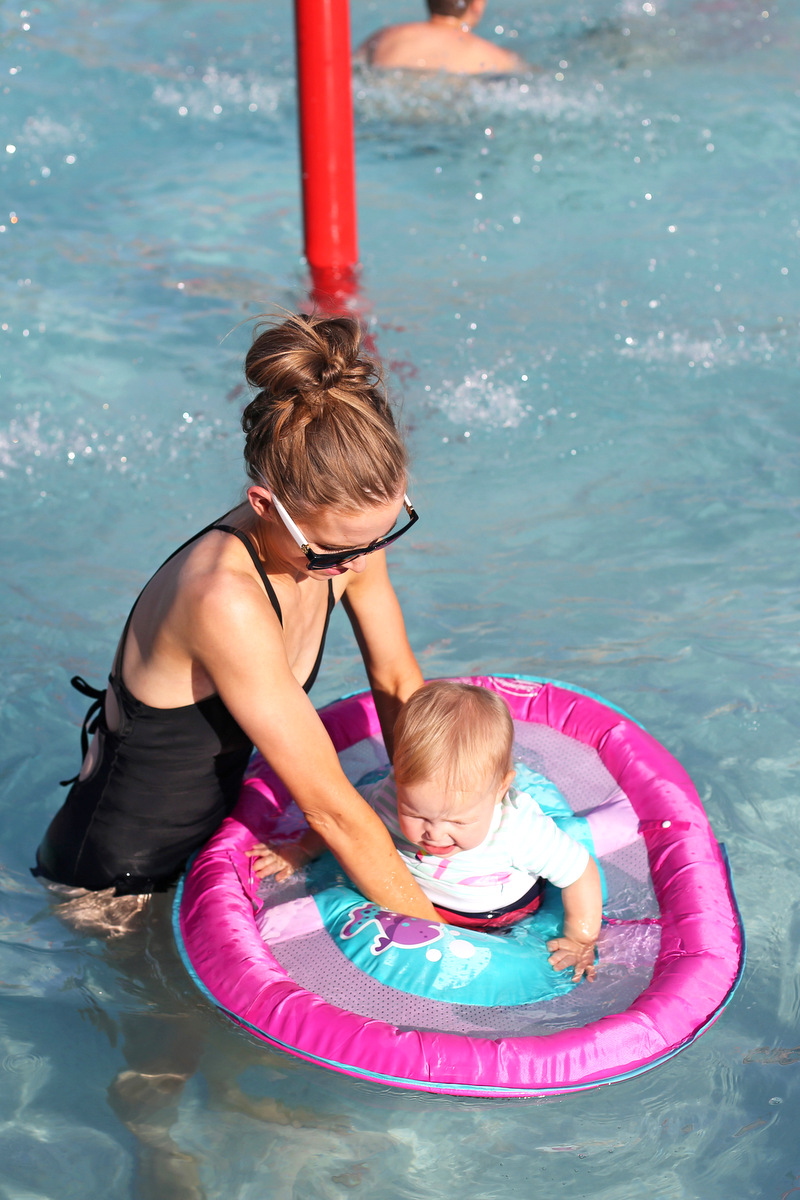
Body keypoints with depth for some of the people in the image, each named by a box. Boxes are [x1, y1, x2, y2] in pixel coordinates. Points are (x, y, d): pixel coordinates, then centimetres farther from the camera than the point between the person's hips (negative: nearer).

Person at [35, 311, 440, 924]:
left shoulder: (348, 531, -15)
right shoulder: (225, 601, -39)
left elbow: (398, 686, 3)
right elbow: (329, 806, -33)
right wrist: (436, 935, -25)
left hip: (214, 825, 7)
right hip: (117, 877, -7)